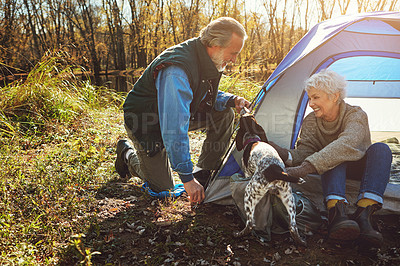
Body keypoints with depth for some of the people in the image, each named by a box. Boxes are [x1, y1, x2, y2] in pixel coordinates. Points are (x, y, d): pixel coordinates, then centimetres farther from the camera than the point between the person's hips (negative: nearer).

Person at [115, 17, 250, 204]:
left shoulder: (207, 60, -10)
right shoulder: (176, 71, -38)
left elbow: (207, 95, 8)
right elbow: (175, 130, -39)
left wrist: (230, 100, -15)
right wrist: (187, 177, -34)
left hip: (178, 113, 8)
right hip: (145, 121, -7)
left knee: (224, 113, -11)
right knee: (162, 188, 0)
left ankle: (203, 174, 2)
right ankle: (127, 153, 25)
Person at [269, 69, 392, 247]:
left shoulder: (356, 115, -26)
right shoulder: (311, 121, -11)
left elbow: (346, 144, -46)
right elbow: (304, 152, -21)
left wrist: (307, 167, -60)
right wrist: (285, 155, -46)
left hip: (360, 167, -1)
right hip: (334, 172, 1)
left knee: (380, 149, -34)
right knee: (334, 159, -35)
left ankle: (363, 214, -47)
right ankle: (337, 212, -53)